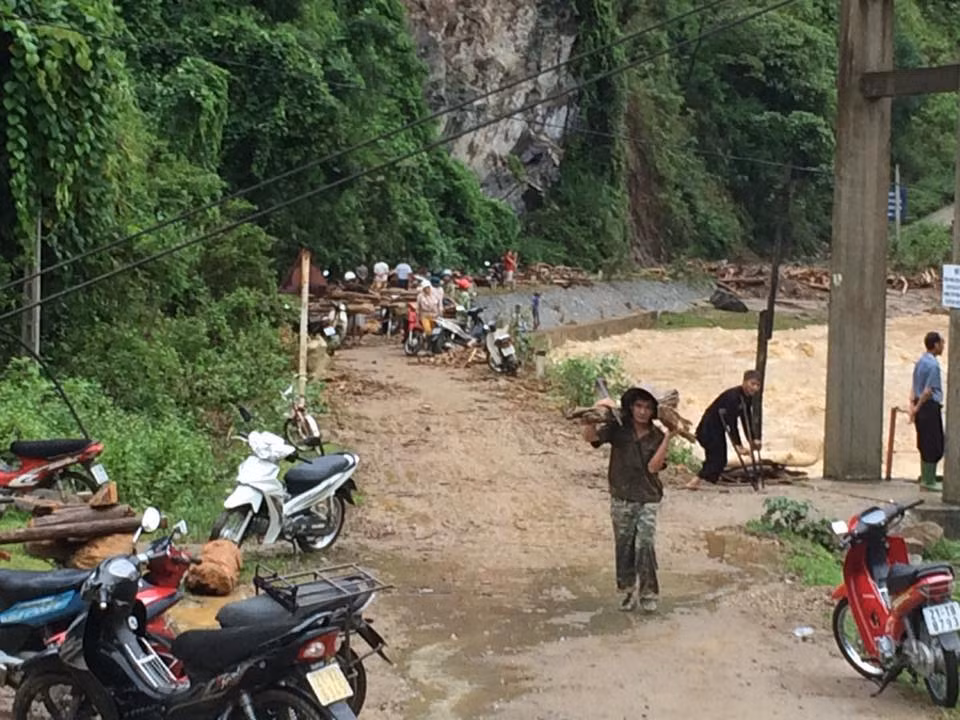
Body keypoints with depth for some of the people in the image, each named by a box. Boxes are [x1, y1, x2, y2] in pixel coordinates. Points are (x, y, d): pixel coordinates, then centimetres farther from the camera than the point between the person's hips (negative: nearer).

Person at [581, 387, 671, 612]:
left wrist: (668, 437, -21)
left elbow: (653, 467, -16)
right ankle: (630, 590, 26)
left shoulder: (657, 436, -3)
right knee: (624, 547, 9)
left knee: (644, 545, -12)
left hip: (648, 500, -1)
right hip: (621, 499, 1)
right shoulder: (618, 428, -4)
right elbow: (590, 436, -17)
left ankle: (648, 593, 3)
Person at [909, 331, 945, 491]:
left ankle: (926, 480, 23)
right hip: (930, 406, -9)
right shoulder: (933, 365, -17)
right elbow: (928, 391, -18)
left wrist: (912, 404, 6)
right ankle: (928, 482, 4)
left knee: (925, 446, 15)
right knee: (934, 446, -1)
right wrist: (917, 407, -9)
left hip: (921, 407, 9)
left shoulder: (920, 362, 12)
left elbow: (913, 386, 11)